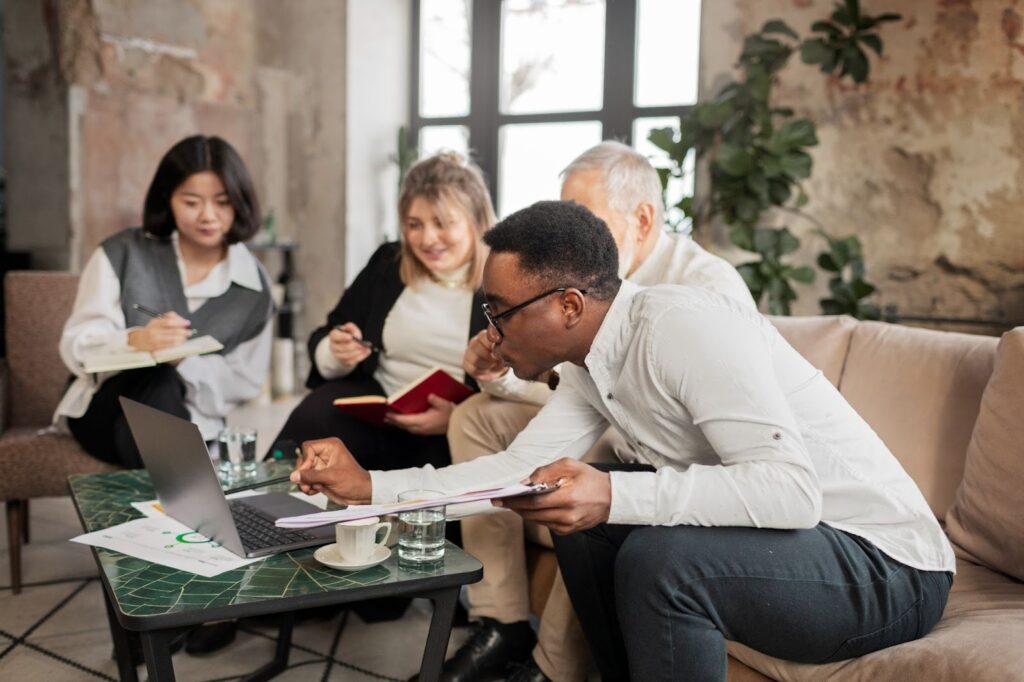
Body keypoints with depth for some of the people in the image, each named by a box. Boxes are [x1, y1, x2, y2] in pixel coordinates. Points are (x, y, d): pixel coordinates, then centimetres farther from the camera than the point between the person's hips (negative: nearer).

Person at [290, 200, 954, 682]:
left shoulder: (681, 324, -24)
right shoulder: (593, 363, 2)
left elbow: (792, 490, -31)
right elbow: (522, 465, 6)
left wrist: (617, 497, -38)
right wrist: (369, 485, 4)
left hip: (889, 567, -8)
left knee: (660, 557, -30)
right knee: (584, 522, 5)